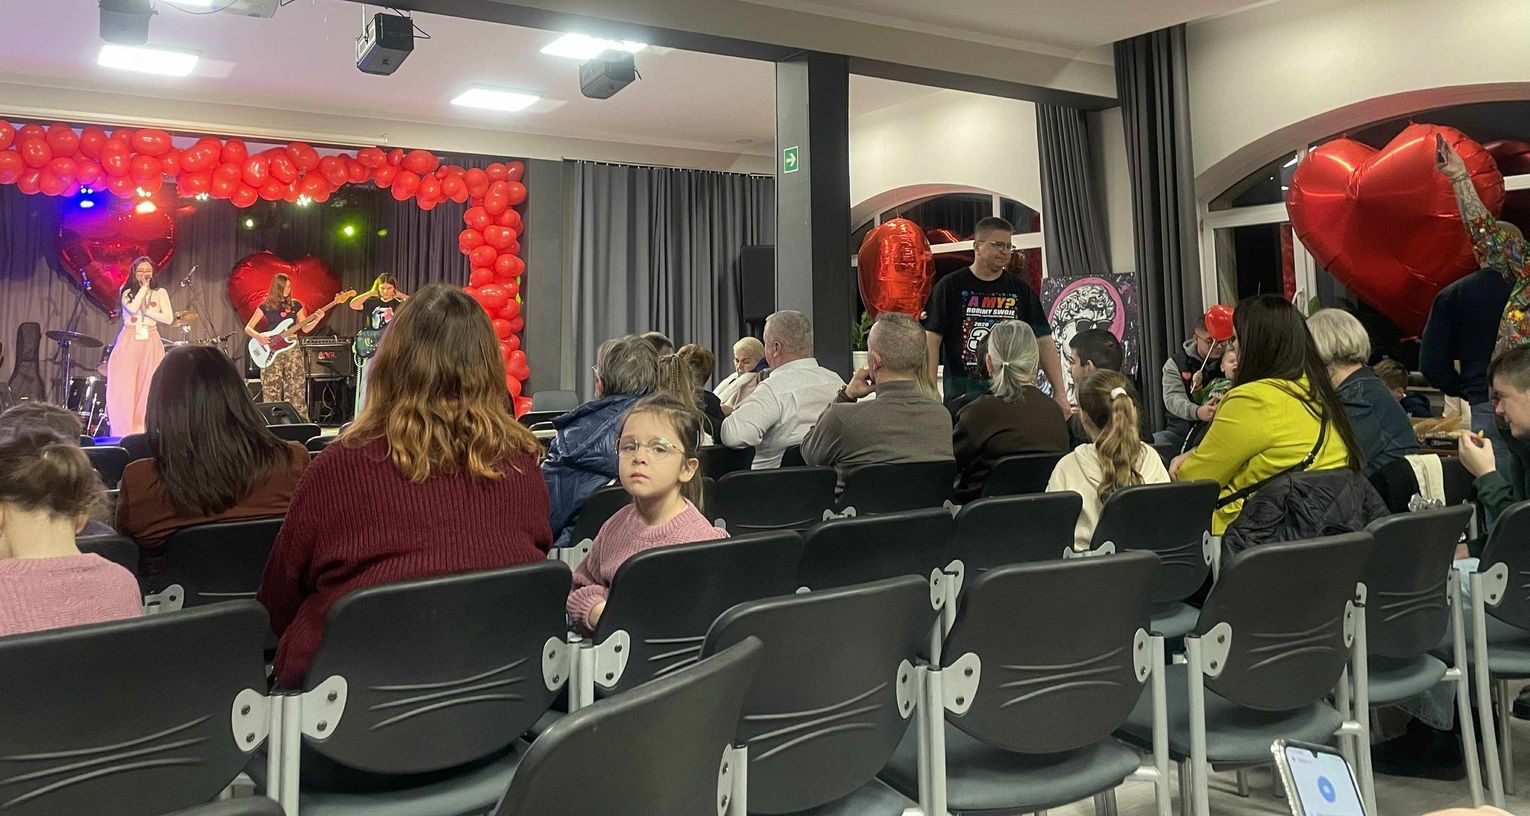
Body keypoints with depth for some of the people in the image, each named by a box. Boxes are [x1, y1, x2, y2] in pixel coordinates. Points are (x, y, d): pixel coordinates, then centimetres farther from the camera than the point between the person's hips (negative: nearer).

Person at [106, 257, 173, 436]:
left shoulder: (160, 293, 10)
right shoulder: (126, 292, 8)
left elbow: (169, 318, -2)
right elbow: (132, 308, -12)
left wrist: (146, 311, -9)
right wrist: (144, 288, -5)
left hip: (150, 343, 0)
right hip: (128, 342, 0)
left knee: (148, 387, -4)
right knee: (124, 387, -5)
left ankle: (145, 432, -2)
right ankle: (124, 433, -3)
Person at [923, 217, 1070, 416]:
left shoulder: (1020, 289, 10)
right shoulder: (950, 286, 2)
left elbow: (1044, 342, 8)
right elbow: (932, 339, -3)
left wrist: (1060, 393, 0)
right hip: (962, 392, -2)